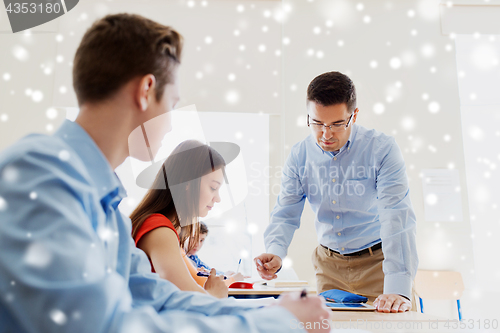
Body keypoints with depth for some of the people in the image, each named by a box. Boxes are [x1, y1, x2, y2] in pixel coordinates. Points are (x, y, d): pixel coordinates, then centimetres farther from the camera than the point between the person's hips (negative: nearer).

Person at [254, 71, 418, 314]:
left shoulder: (382, 149, -17)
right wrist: (275, 253, -24)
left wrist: (398, 289, -33)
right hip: (329, 264, 3)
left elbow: (397, 217, -25)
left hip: (378, 260, -3)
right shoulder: (299, 155, -5)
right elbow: (285, 214, -2)